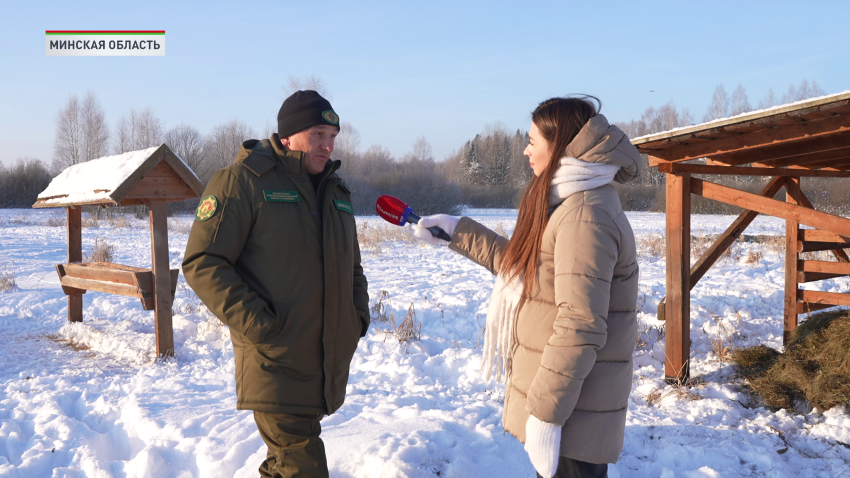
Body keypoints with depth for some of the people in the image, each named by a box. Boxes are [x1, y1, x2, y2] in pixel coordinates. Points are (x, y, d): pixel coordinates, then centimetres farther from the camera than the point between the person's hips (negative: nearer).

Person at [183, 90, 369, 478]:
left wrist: (359, 315, 11)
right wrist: (256, 324, -19)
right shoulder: (242, 181, -7)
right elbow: (202, 262, -12)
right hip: (275, 360, -6)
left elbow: (351, 265, 26)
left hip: (332, 357, 7)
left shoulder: (336, 191, 15)